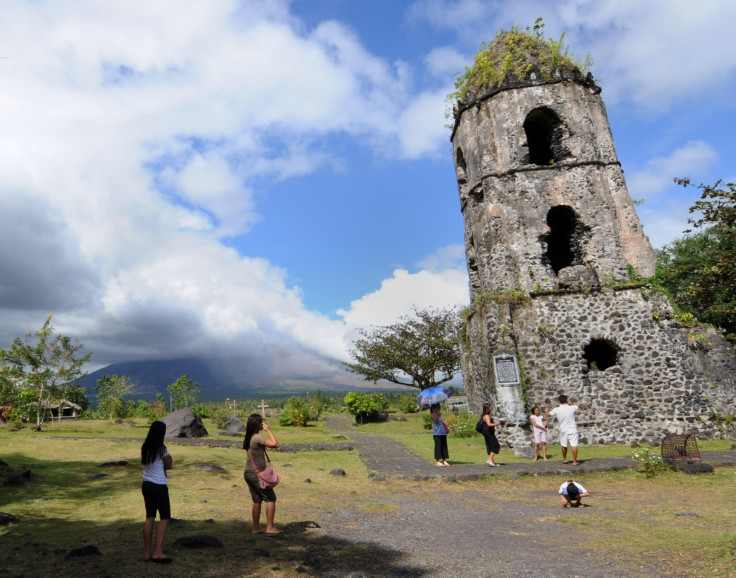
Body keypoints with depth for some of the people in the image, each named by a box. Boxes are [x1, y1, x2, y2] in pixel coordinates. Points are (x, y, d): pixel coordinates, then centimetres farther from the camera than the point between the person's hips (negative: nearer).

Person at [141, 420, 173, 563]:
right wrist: (169, 459, 10)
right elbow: (169, 465, -6)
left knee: (149, 517, 14)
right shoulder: (161, 449, -17)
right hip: (159, 487, -7)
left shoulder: (145, 448, 3)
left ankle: (147, 552, 19)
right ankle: (158, 552, 1)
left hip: (146, 485, 7)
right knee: (165, 518, 3)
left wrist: (162, 464, 3)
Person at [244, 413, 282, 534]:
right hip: (256, 473, -9)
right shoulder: (257, 438, -20)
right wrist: (268, 430, -16)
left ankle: (256, 528, 21)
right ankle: (270, 527, 4)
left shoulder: (249, 437, 7)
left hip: (248, 473, 9)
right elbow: (275, 444, -23)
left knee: (257, 500, 16)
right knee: (271, 499, 1)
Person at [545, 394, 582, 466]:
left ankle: (564, 459, 30)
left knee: (563, 445, 17)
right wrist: (570, 404, 20)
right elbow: (579, 407, 16)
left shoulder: (556, 410, -4)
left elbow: (548, 414, 13)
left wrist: (546, 411, 34)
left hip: (563, 430, 3)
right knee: (574, 445, -3)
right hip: (572, 429, -2)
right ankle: (574, 461, -4)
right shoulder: (572, 408, -8)